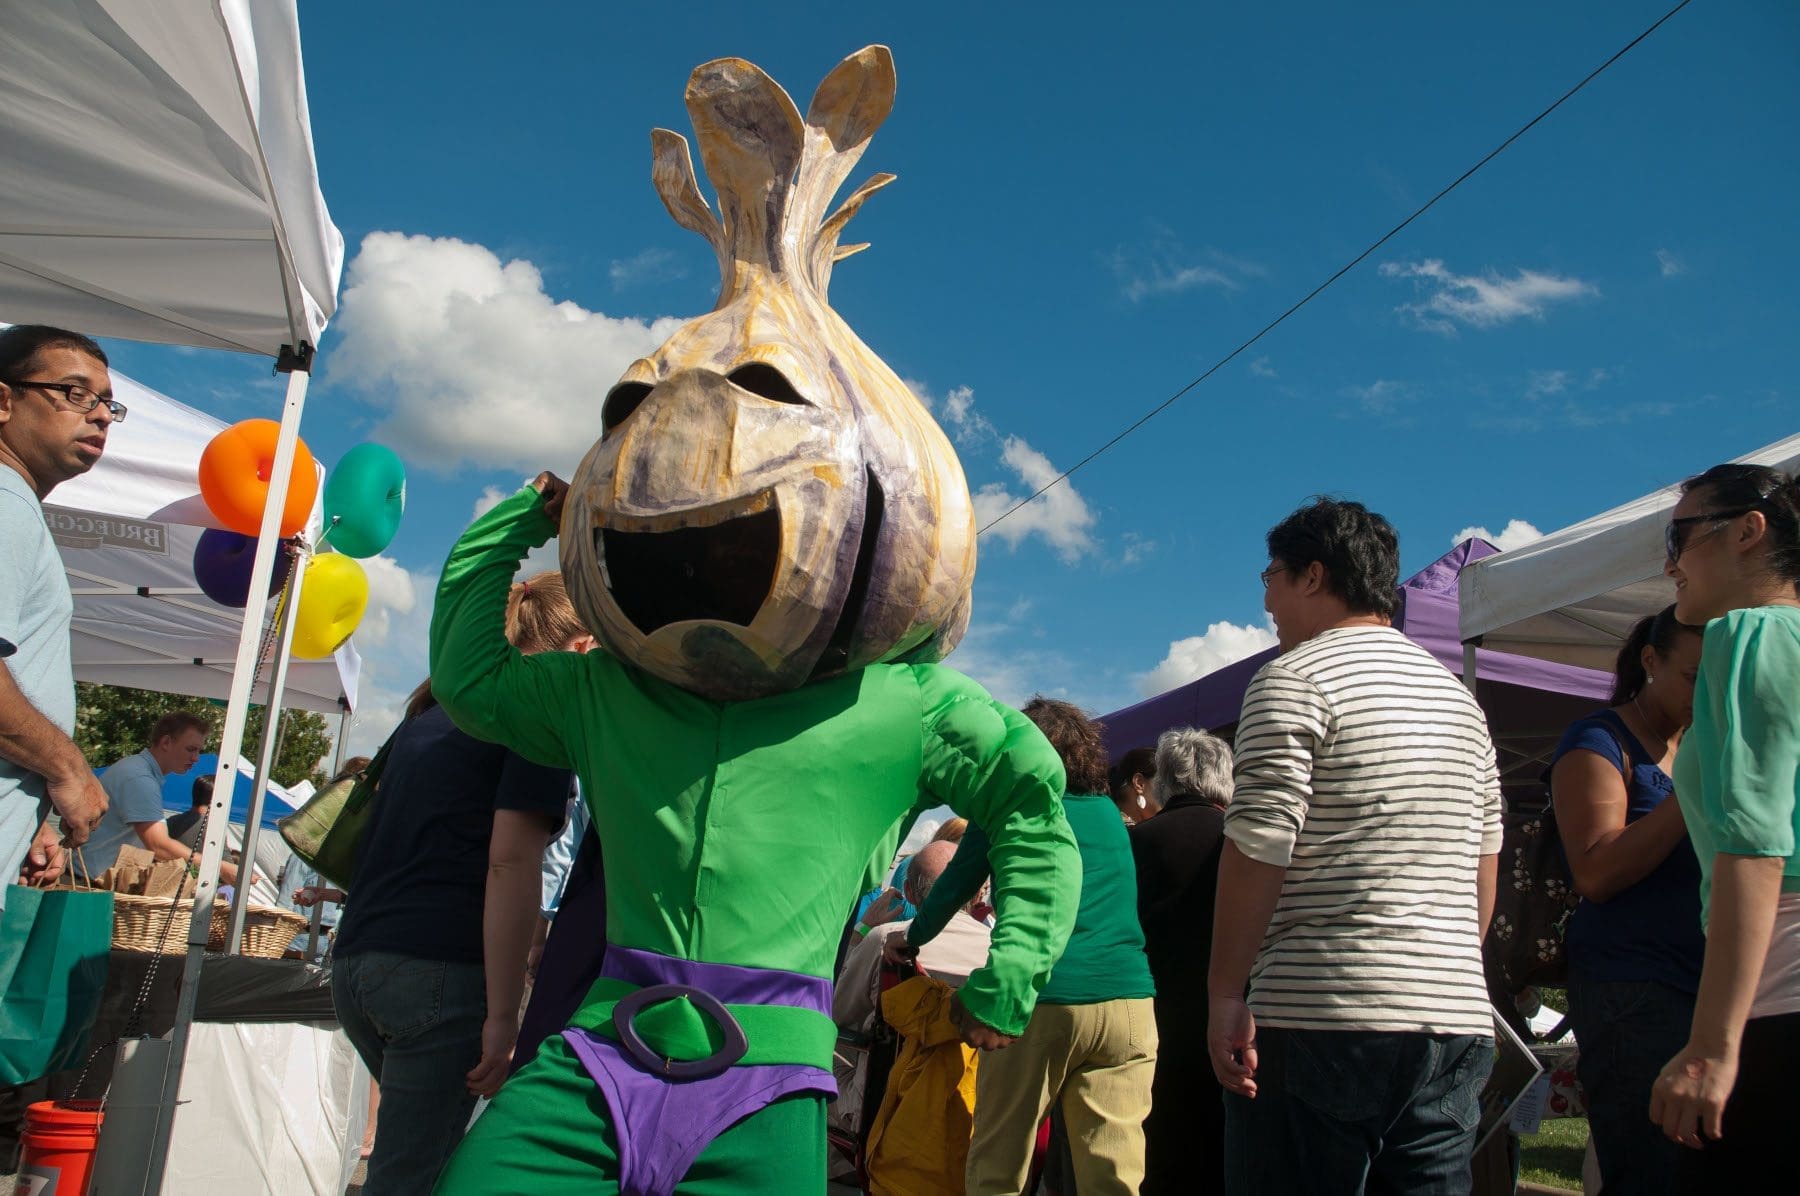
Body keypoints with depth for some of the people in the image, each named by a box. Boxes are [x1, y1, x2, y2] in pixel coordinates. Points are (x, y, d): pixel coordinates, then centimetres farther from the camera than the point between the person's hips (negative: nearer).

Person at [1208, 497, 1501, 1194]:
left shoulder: (1293, 679, -5)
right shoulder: (1458, 696, 18)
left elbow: (1258, 848, -13)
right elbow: (1484, 862, 19)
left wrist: (1224, 993, -9)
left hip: (1323, 1017, -7)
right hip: (1457, 1020, 7)